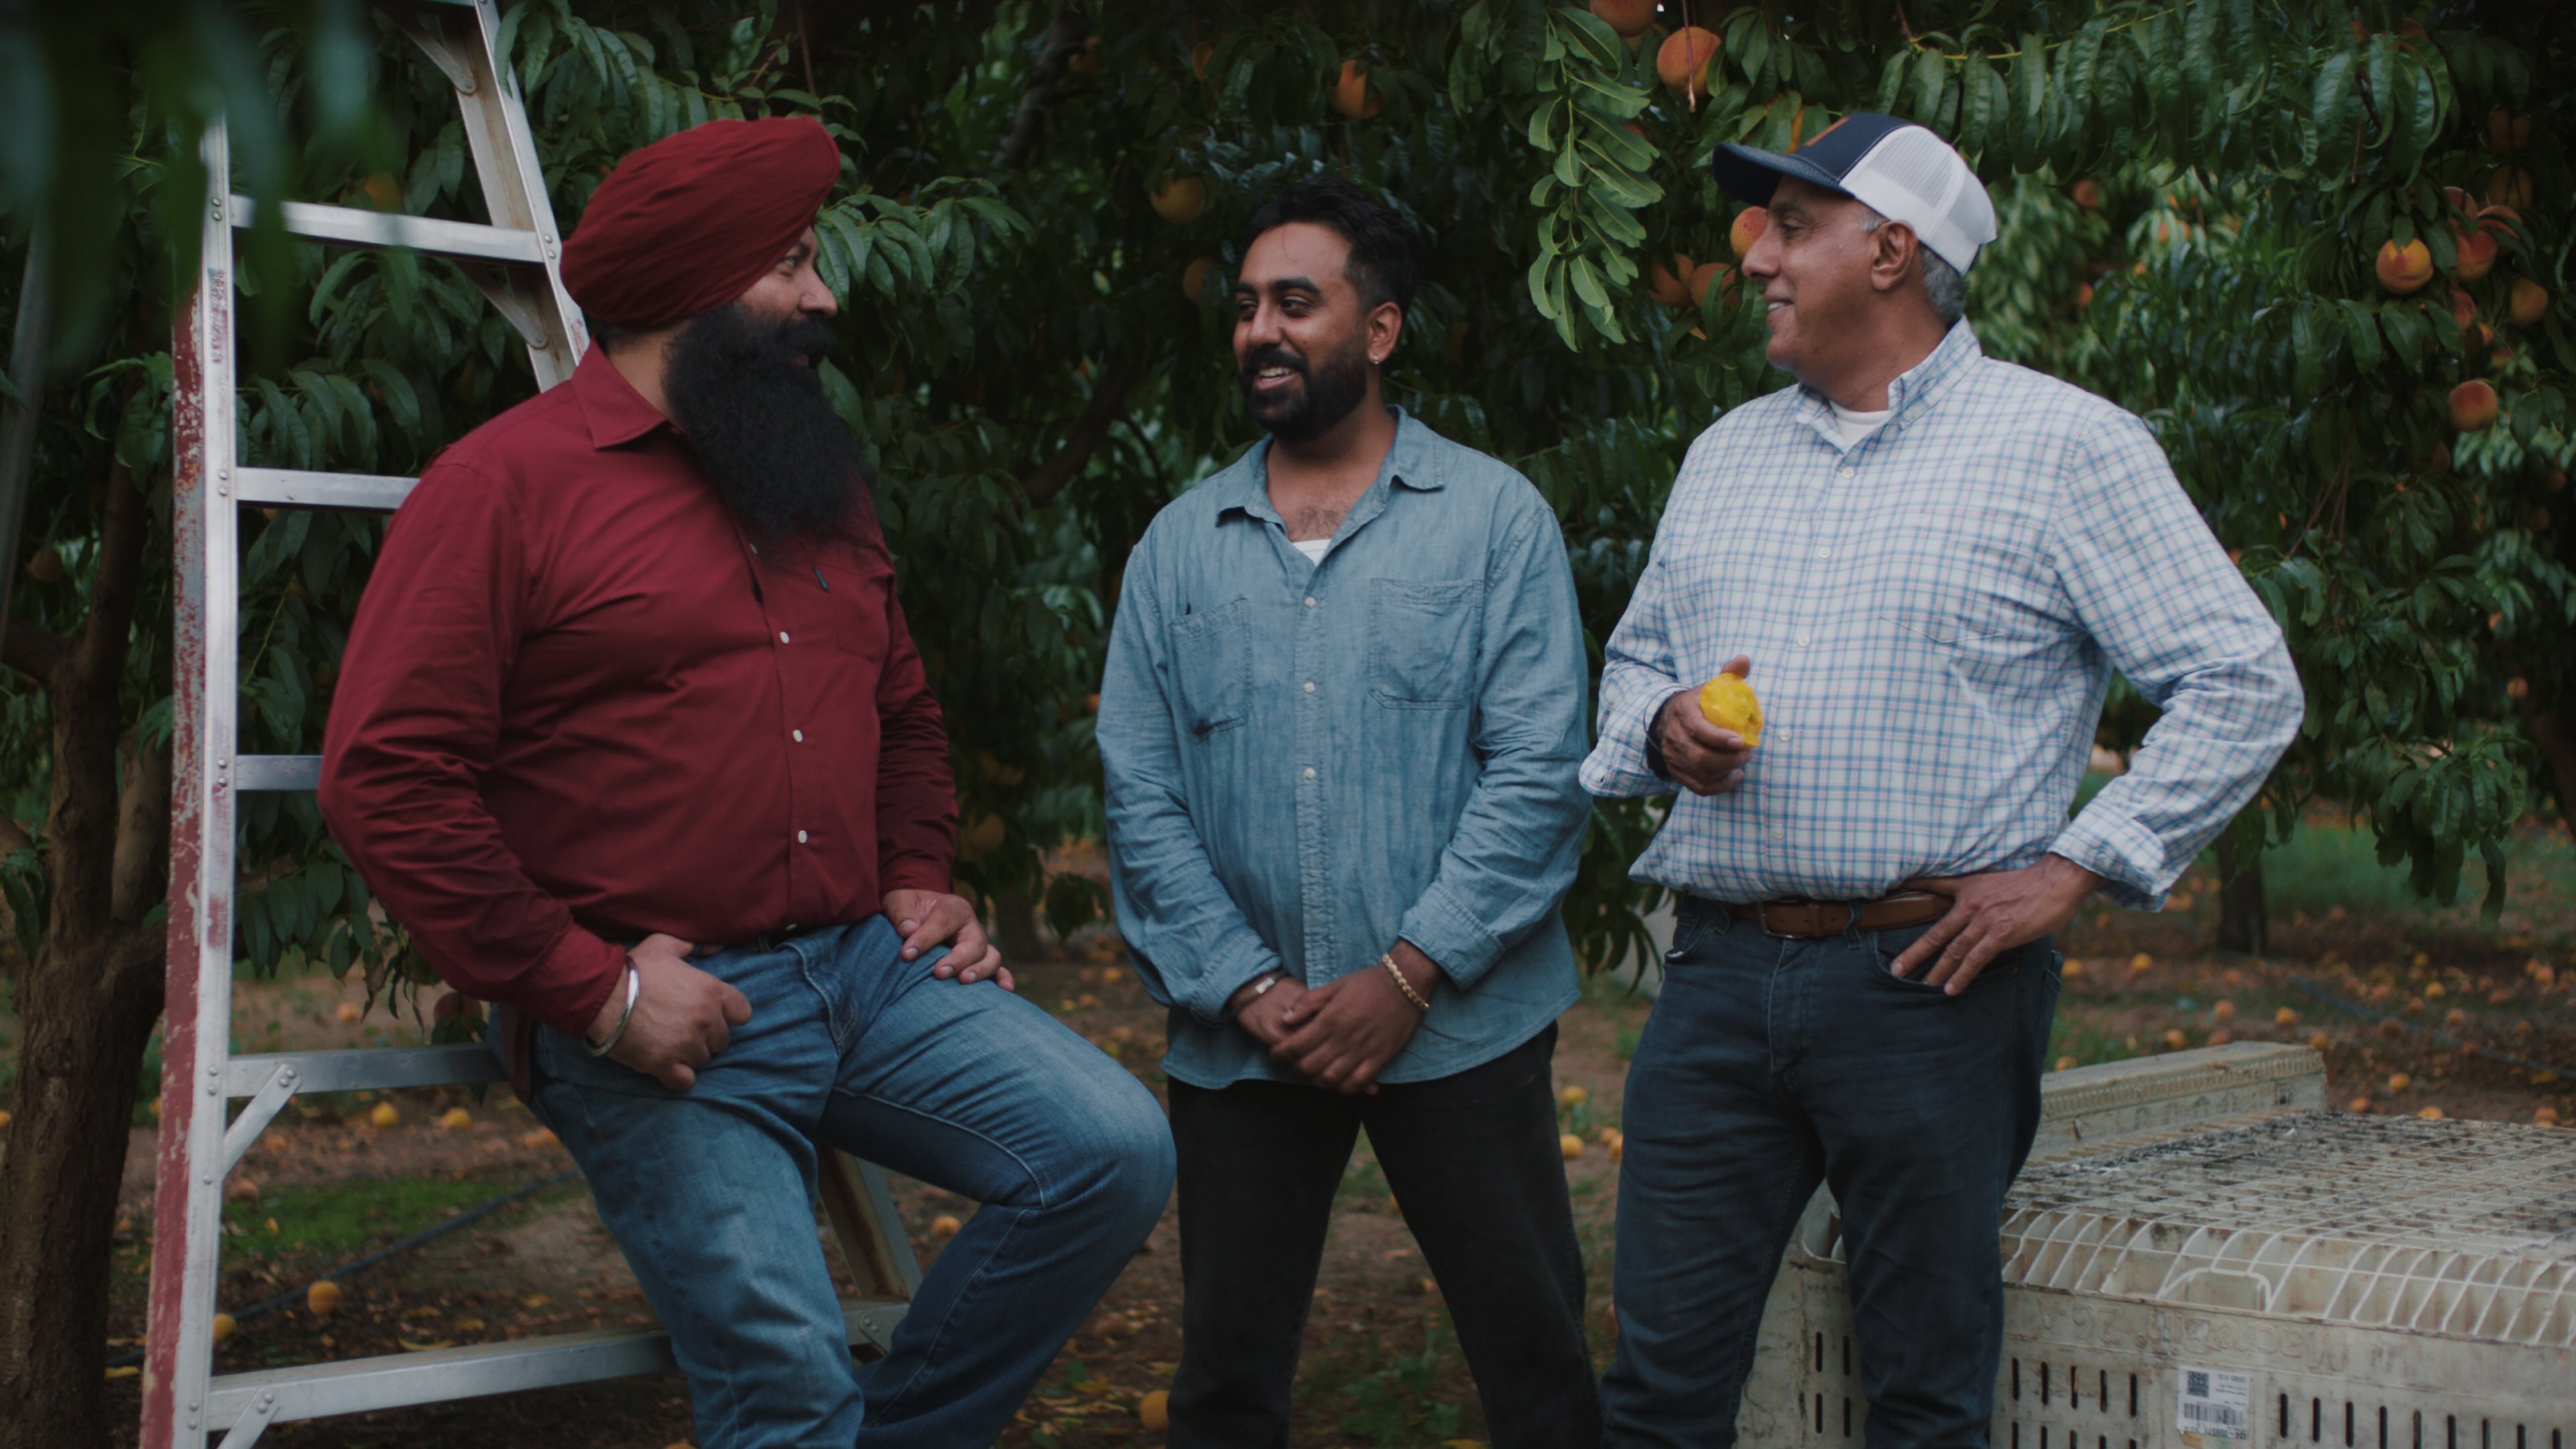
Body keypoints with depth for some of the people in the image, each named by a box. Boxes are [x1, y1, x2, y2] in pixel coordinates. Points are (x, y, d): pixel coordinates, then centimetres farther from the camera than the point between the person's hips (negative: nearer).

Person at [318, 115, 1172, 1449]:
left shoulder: (814, 483, 17)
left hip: (867, 965, 6)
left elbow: (903, 711, 29)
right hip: (657, 1017, -6)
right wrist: (588, 987, -15)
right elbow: (386, 776, -13)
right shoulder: (506, 483, -6)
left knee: (1114, 1152, -9)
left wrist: (918, 879, 11)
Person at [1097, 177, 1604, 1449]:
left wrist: (1406, 978, -13)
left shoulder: (1494, 518, 0)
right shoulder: (1178, 547, 8)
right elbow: (1140, 801, 4)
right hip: (1237, 1042, 3)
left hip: (1458, 1025, -2)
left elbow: (1538, 772, -7)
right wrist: (1247, 989, -8)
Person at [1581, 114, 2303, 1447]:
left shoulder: (2064, 446, -2)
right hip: (1717, 978, 5)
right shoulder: (1727, 451, 16)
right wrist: (1663, 727, 2)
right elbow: (1635, 655, 26)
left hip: (1927, 985, -4)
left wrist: (2071, 867, -10)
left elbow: (2245, 685, -4)